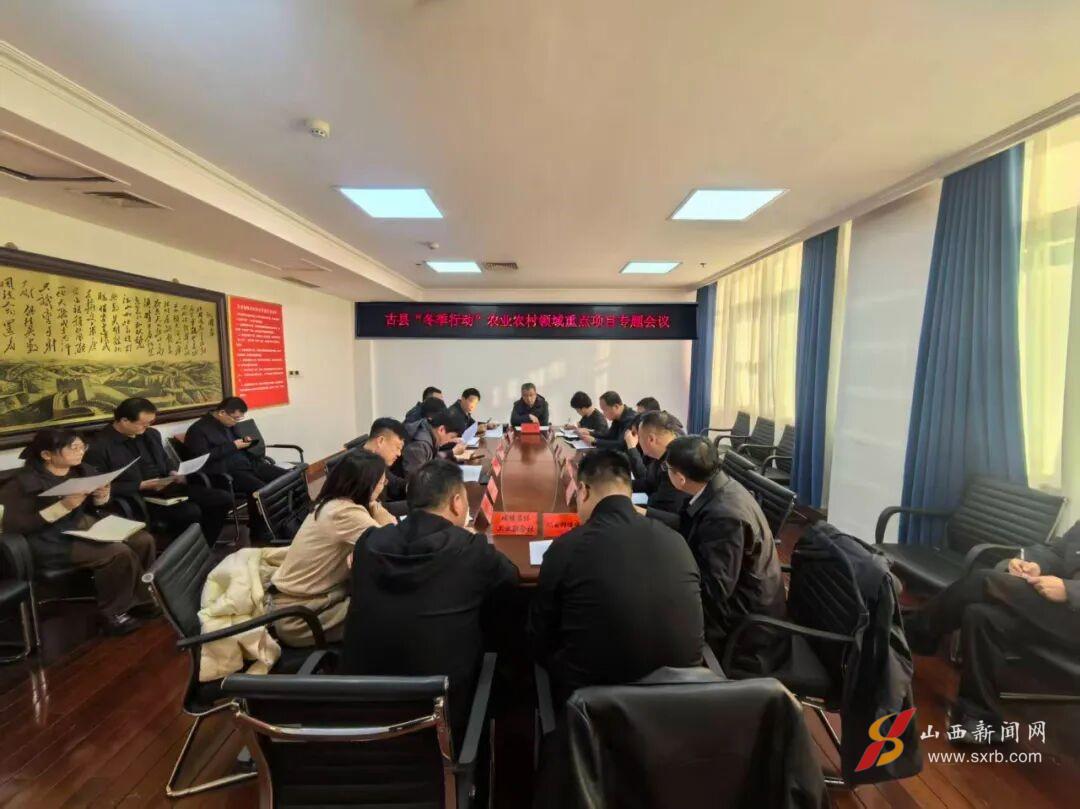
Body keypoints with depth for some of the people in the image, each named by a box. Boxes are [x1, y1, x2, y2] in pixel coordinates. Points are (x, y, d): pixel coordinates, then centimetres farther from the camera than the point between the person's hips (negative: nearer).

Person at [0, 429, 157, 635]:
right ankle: (113, 613, -7)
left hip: (86, 526, 6)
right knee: (119, 553, -28)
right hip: (51, 541, -6)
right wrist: (63, 506, -27)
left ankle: (139, 598, 3)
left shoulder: (82, 470, 6)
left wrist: (102, 498, -8)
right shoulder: (24, 482, -11)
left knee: (143, 540, -16)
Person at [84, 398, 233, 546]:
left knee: (223, 499, -9)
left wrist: (174, 473, 3)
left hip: (166, 487, 7)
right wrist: (142, 486, -18)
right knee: (190, 511, -33)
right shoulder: (99, 446, -10)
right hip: (137, 496, -7)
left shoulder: (151, 434, 11)